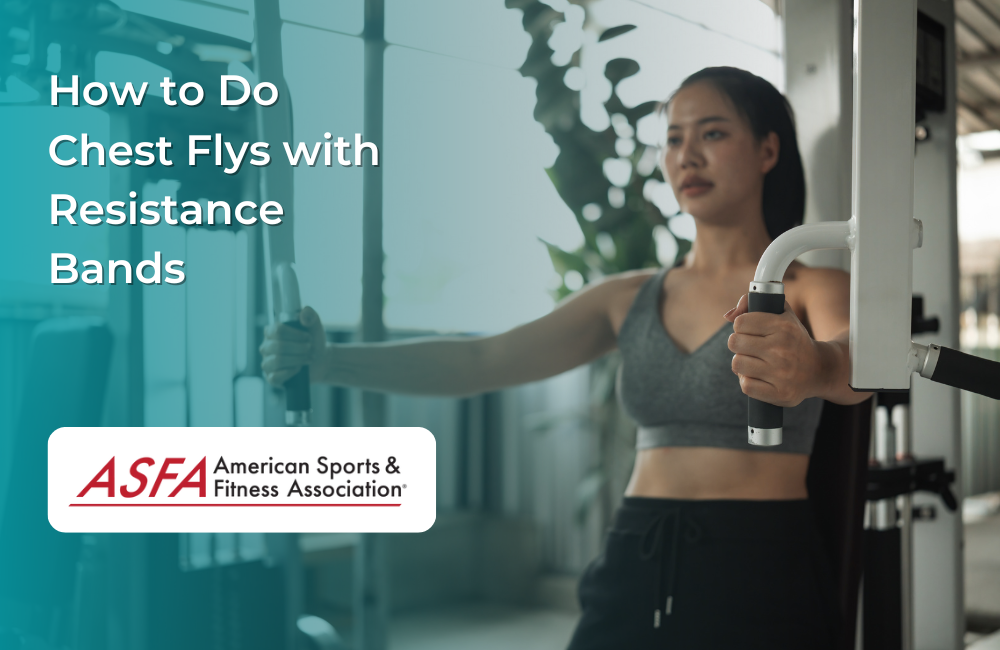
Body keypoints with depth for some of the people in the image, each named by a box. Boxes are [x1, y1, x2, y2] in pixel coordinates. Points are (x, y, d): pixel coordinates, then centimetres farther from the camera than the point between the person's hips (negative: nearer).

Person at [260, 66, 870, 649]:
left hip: (760, 572, -3)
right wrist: (328, 362, -8)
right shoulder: (628, 299, 11)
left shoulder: (807, 284, -2)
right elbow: (482, 361, 4)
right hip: (636, 567, 4)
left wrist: (814, 368, -50)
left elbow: (862, 365, -25)